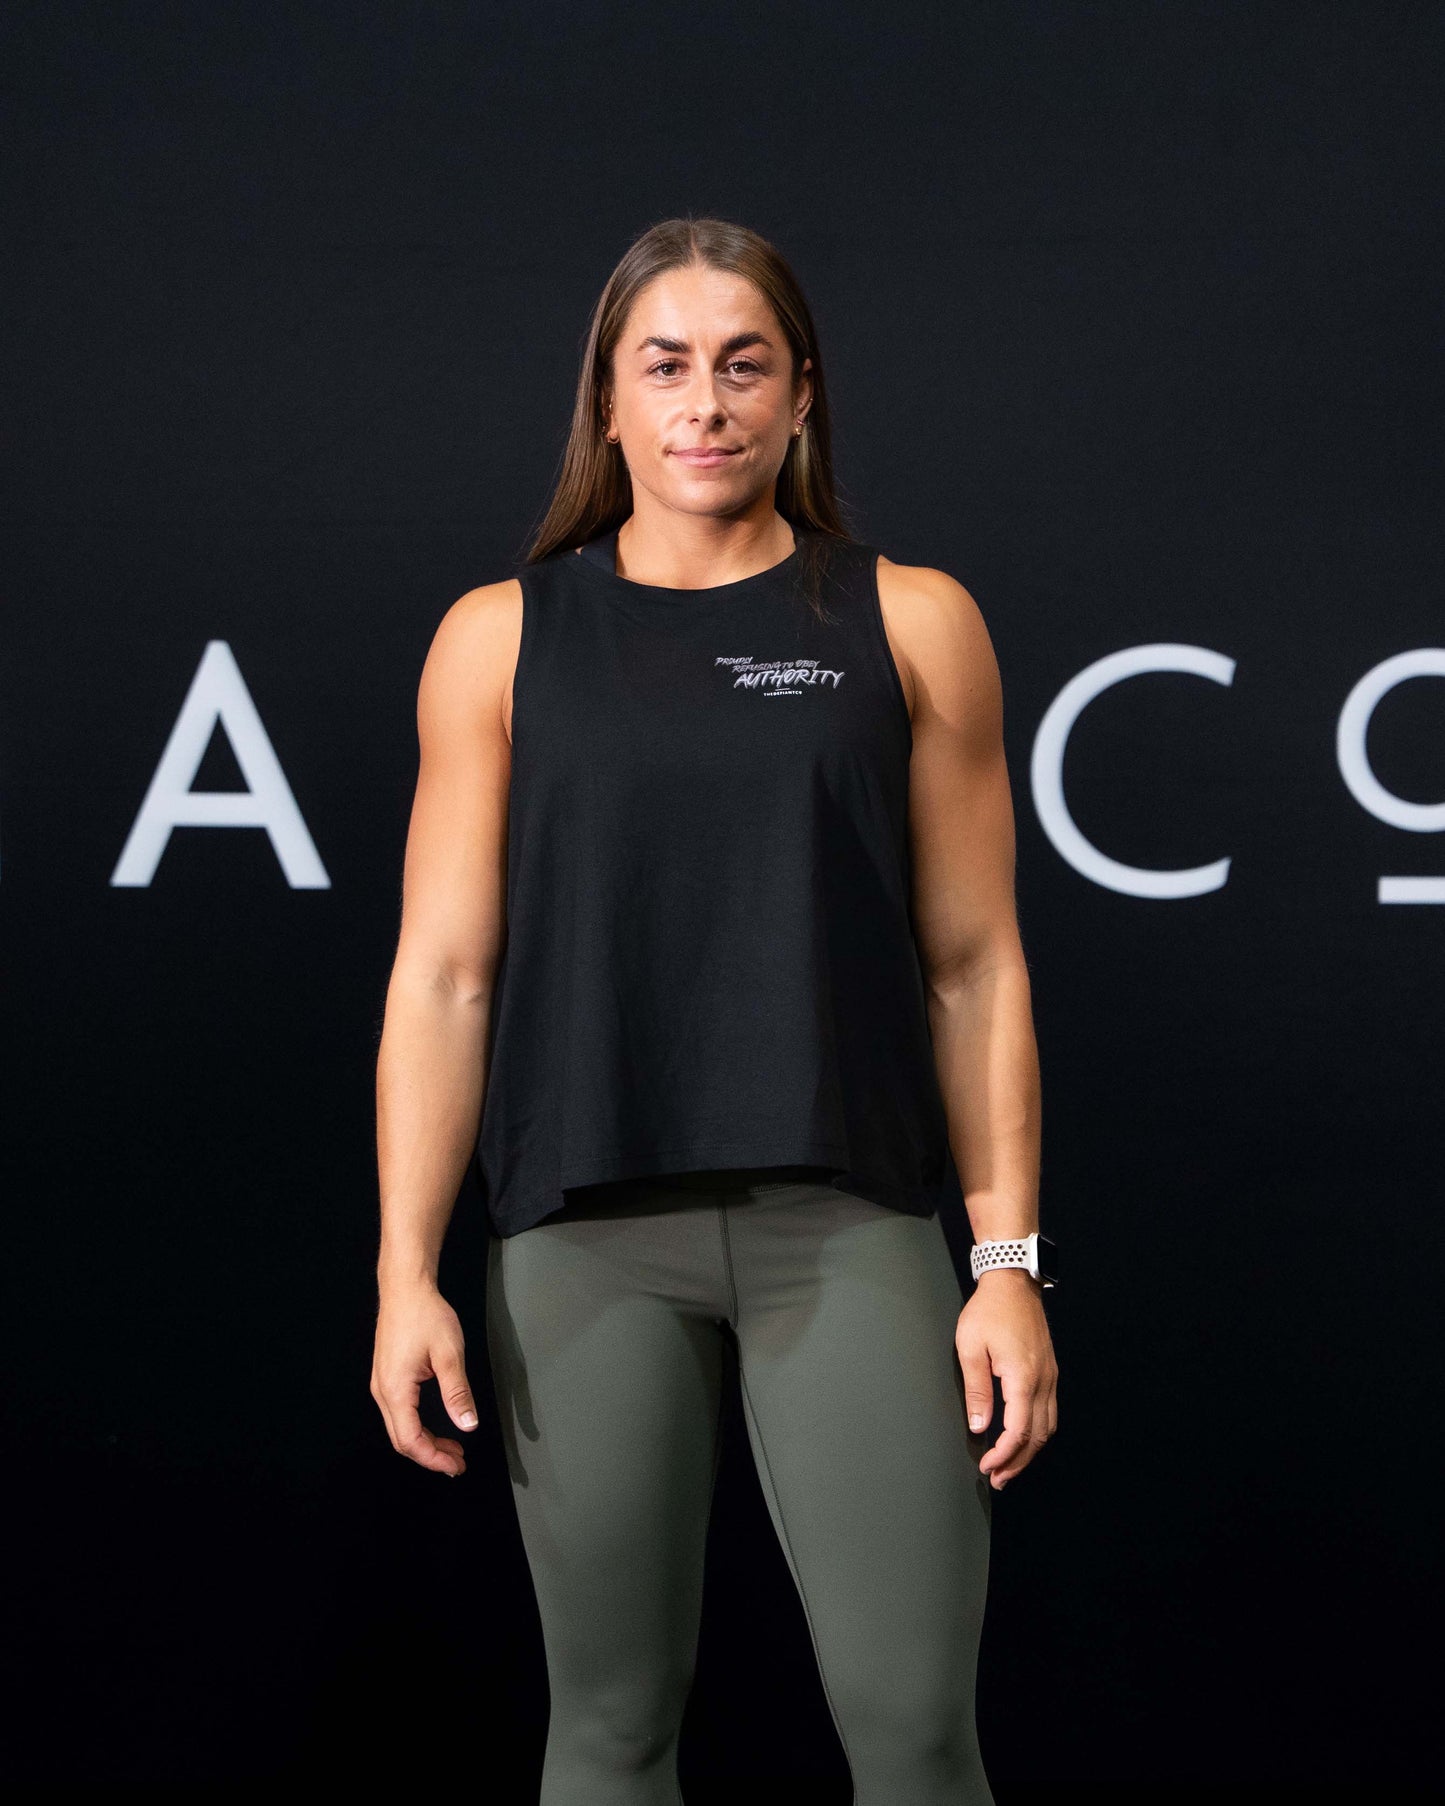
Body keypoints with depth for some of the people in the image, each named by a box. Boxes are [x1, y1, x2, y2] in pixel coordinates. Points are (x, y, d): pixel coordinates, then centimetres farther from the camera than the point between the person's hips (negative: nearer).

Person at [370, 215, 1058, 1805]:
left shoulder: (908, 625, 7)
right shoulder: (502, 638, 7)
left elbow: (974, 968, 6)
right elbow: (442, 974, 5)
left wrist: (1011, 1262, 1)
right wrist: (407, 1271, -2)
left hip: (849, 1219, 0)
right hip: (586, 1229, 1)